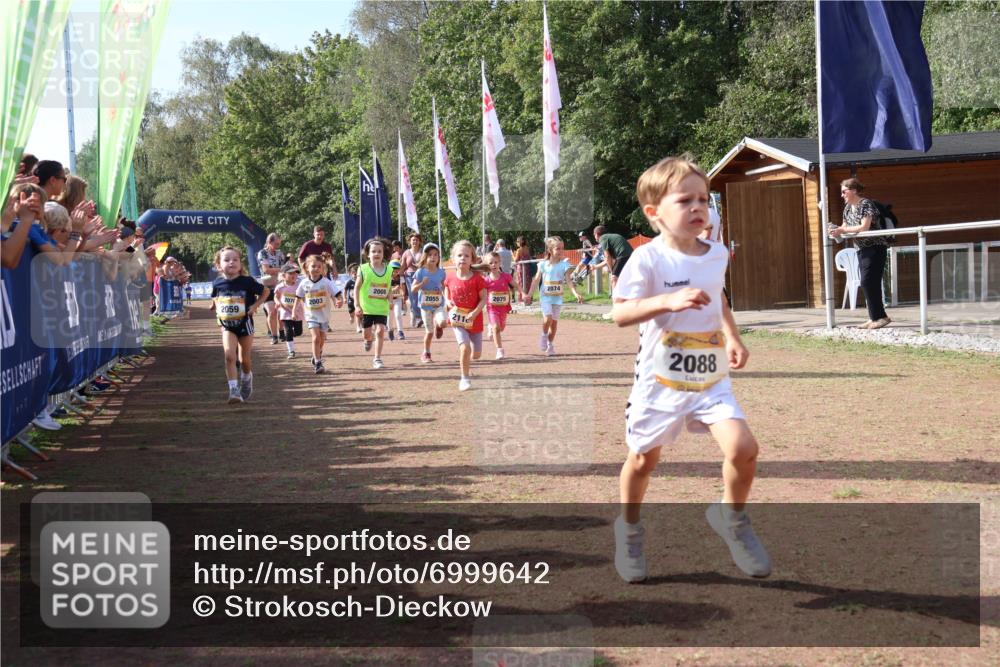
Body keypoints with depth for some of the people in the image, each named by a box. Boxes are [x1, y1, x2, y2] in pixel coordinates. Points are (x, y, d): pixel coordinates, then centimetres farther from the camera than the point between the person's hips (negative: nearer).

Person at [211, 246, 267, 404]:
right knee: (229, 355, -18)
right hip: (227, 326, 1)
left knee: (245, 359, 11)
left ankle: (247, 378, 43)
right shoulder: (218, 283, -7)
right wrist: (217, 309, 0)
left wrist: (255, 306, -12)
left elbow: (265, 291, -2)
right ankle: (234, 390, -15)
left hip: (244, 324, -1)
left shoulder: (247, 282, -16)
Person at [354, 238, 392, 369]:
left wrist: (390, 300, -2)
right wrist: (357, 305, -9)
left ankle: (377, 358, -1)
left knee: (380, 331, -10)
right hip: (366, 308, -1)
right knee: (367, 332, 6)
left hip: (382, 308, 1)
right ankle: (368, 340, 45)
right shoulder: (363, 269, -7)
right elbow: (357, 288, -4)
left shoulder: (388, 270, 2)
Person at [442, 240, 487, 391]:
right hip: (457, 320, -1)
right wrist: (448, 303, -12)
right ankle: (465, 378, -7)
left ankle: (466, 363, 45)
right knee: (465, 346, -21)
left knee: (476, 353, 9)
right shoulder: (450, 279, -5)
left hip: (474, 320, 1)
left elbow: (484, 298, -10)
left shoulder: (477, 278, -12)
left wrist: (475, 312, -23)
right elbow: (446, 297, 11)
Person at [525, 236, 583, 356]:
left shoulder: (564, 264, -2)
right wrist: (529, 295, 0)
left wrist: (576, 293, -20)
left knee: (554, 321, 6)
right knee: (548, 318, -19)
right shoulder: (543, 264, -2)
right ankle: (544, 335, 9)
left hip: (558, 297, 1)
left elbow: (568, 281, -7)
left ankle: (550, 345, 20)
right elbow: (536, 280, 3)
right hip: (545, 297, -1)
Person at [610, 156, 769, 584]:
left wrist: (733, 336, 9)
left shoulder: (717, 254, 3)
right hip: (660, 382, -3)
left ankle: (732, 518, 13)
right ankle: (629, 529, 40)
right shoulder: (649, 259, -15)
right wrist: (669, 300, -34)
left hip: (711, 380, 4)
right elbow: (619, 313, -22)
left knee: (742, 447, -15)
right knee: (643, 458, 12)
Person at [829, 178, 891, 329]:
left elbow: (864, 227, -22)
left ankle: (880, 316, -11)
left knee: (867, 283, -14)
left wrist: (842, 231, -20)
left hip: (875, 248, -8)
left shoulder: (865, 204, -13)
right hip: (862, 249, 8)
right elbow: (845, 227, 13)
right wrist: (836, 230, -9)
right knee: (869, 284, 7)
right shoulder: (848, 207, 11)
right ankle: (875, 318, 10)